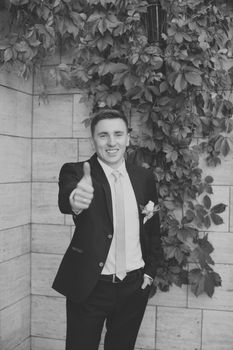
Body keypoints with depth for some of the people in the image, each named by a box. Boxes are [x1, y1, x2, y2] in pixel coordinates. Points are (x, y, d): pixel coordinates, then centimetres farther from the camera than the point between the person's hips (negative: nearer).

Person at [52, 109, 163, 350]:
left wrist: (150, 271, 3)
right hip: (89, 287, -3)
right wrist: (74, 199, -53)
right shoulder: (76, 172, -9)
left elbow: (153, 228, 10)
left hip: (134, 287, 3)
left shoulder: (144, 178, 3)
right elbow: (65, 199, -31)